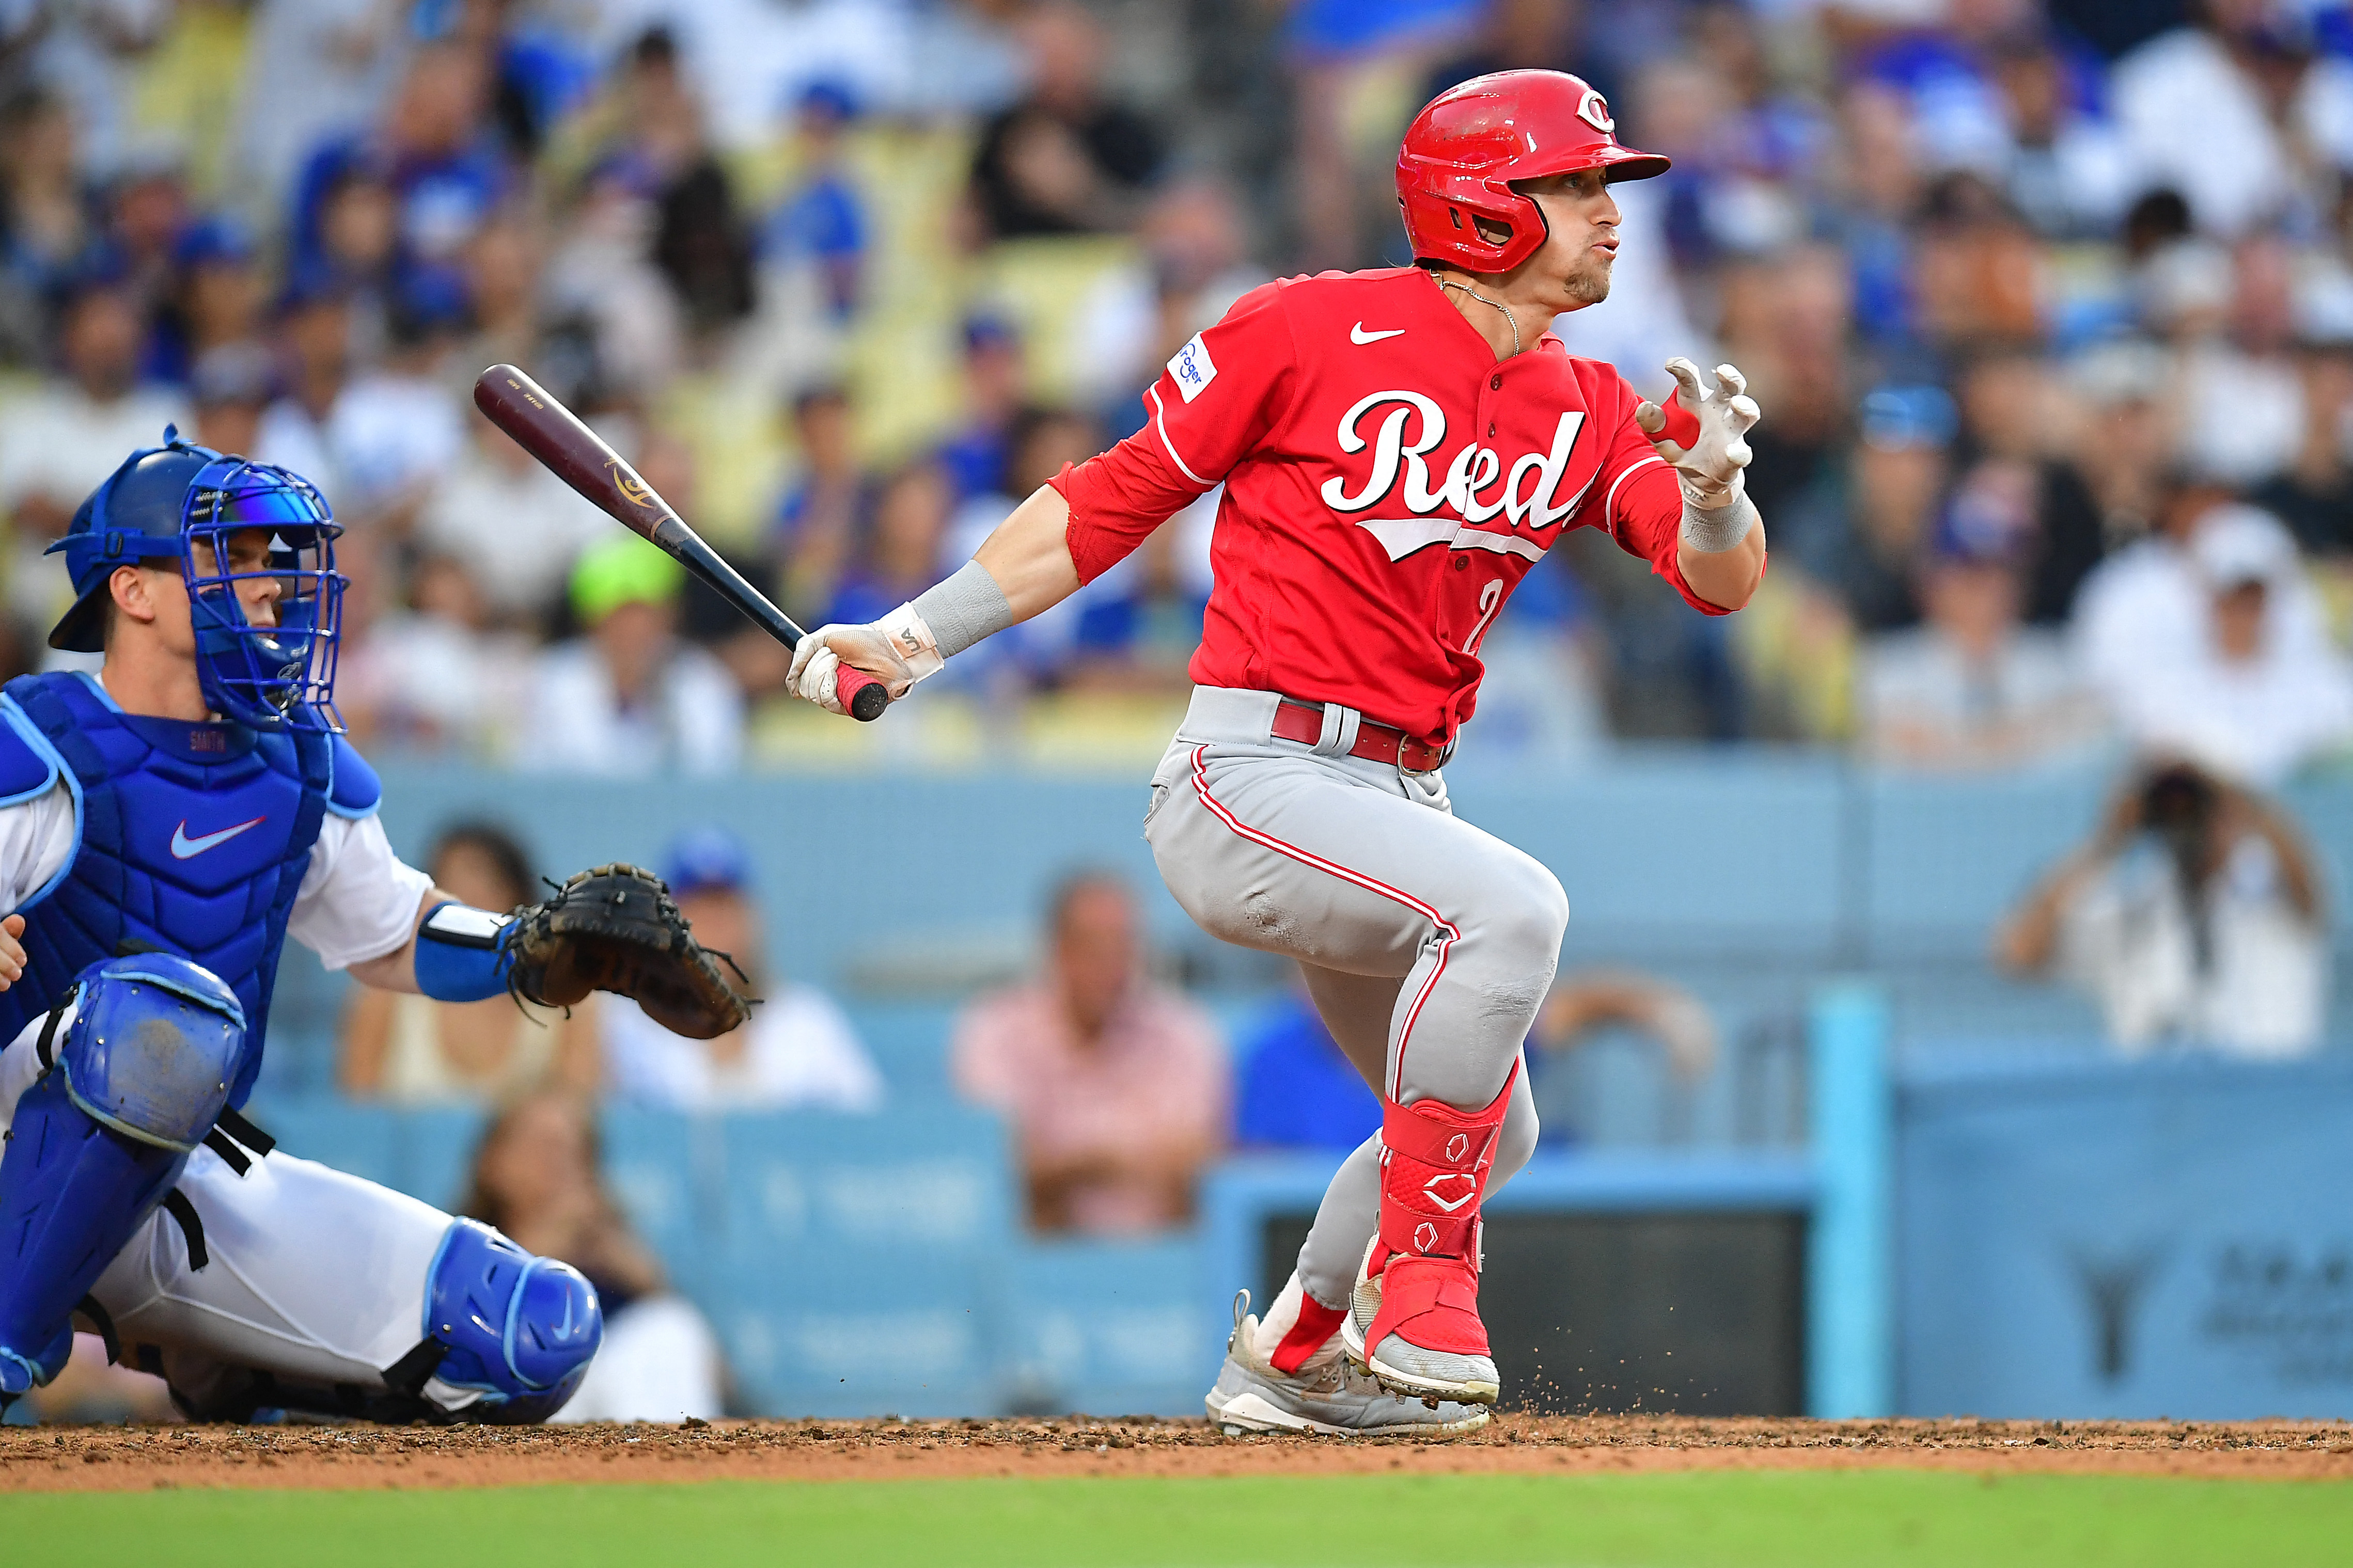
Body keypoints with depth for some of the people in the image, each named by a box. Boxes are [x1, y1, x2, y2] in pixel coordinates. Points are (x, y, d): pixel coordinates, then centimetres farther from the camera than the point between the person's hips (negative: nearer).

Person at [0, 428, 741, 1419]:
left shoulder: (299, 768, 10)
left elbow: (387, 938, 23)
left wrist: (526, 952, 4)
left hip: (195, 1189, 7)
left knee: (543, 1335, -5)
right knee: (166, 1007, -40)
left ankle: (203, 1355, 14)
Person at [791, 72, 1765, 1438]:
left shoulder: (1587, 411, 7)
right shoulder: (1314, 333, -9)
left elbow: (1722, 581, -3)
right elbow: (1115, 500, -2)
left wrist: (1713, 484, -26)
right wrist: (916, 637, -5)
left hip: (1397, 806, 8)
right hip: (1254, 779, -8)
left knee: (1486, 1131, 18)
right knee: (1509, 905, -31)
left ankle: (1291, 1363, 40)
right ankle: (1416, 1287, -21)